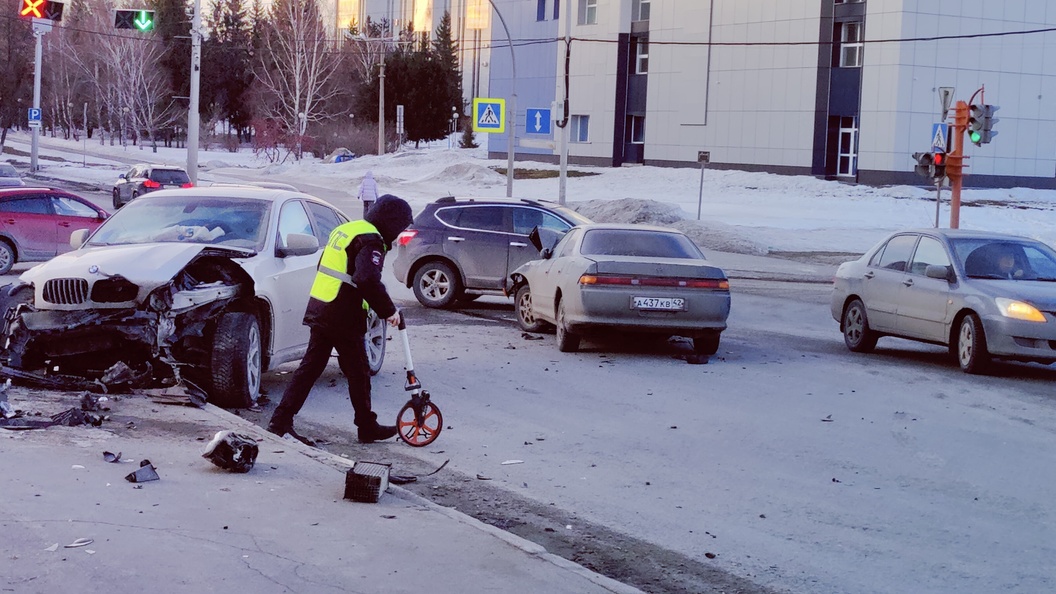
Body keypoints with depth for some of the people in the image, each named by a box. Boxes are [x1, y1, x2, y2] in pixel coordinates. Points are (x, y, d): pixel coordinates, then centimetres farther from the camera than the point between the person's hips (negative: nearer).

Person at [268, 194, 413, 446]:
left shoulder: (344, 230, 16)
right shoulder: (370, 241, -13)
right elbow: (368, 280, -28)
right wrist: (389, 311, -20)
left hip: (319, 310, 8)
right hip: (343, 318, -8)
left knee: (310, 367, 9)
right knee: (358, 373, 6)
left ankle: (281, 420, 4)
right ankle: (368, 427, 18)